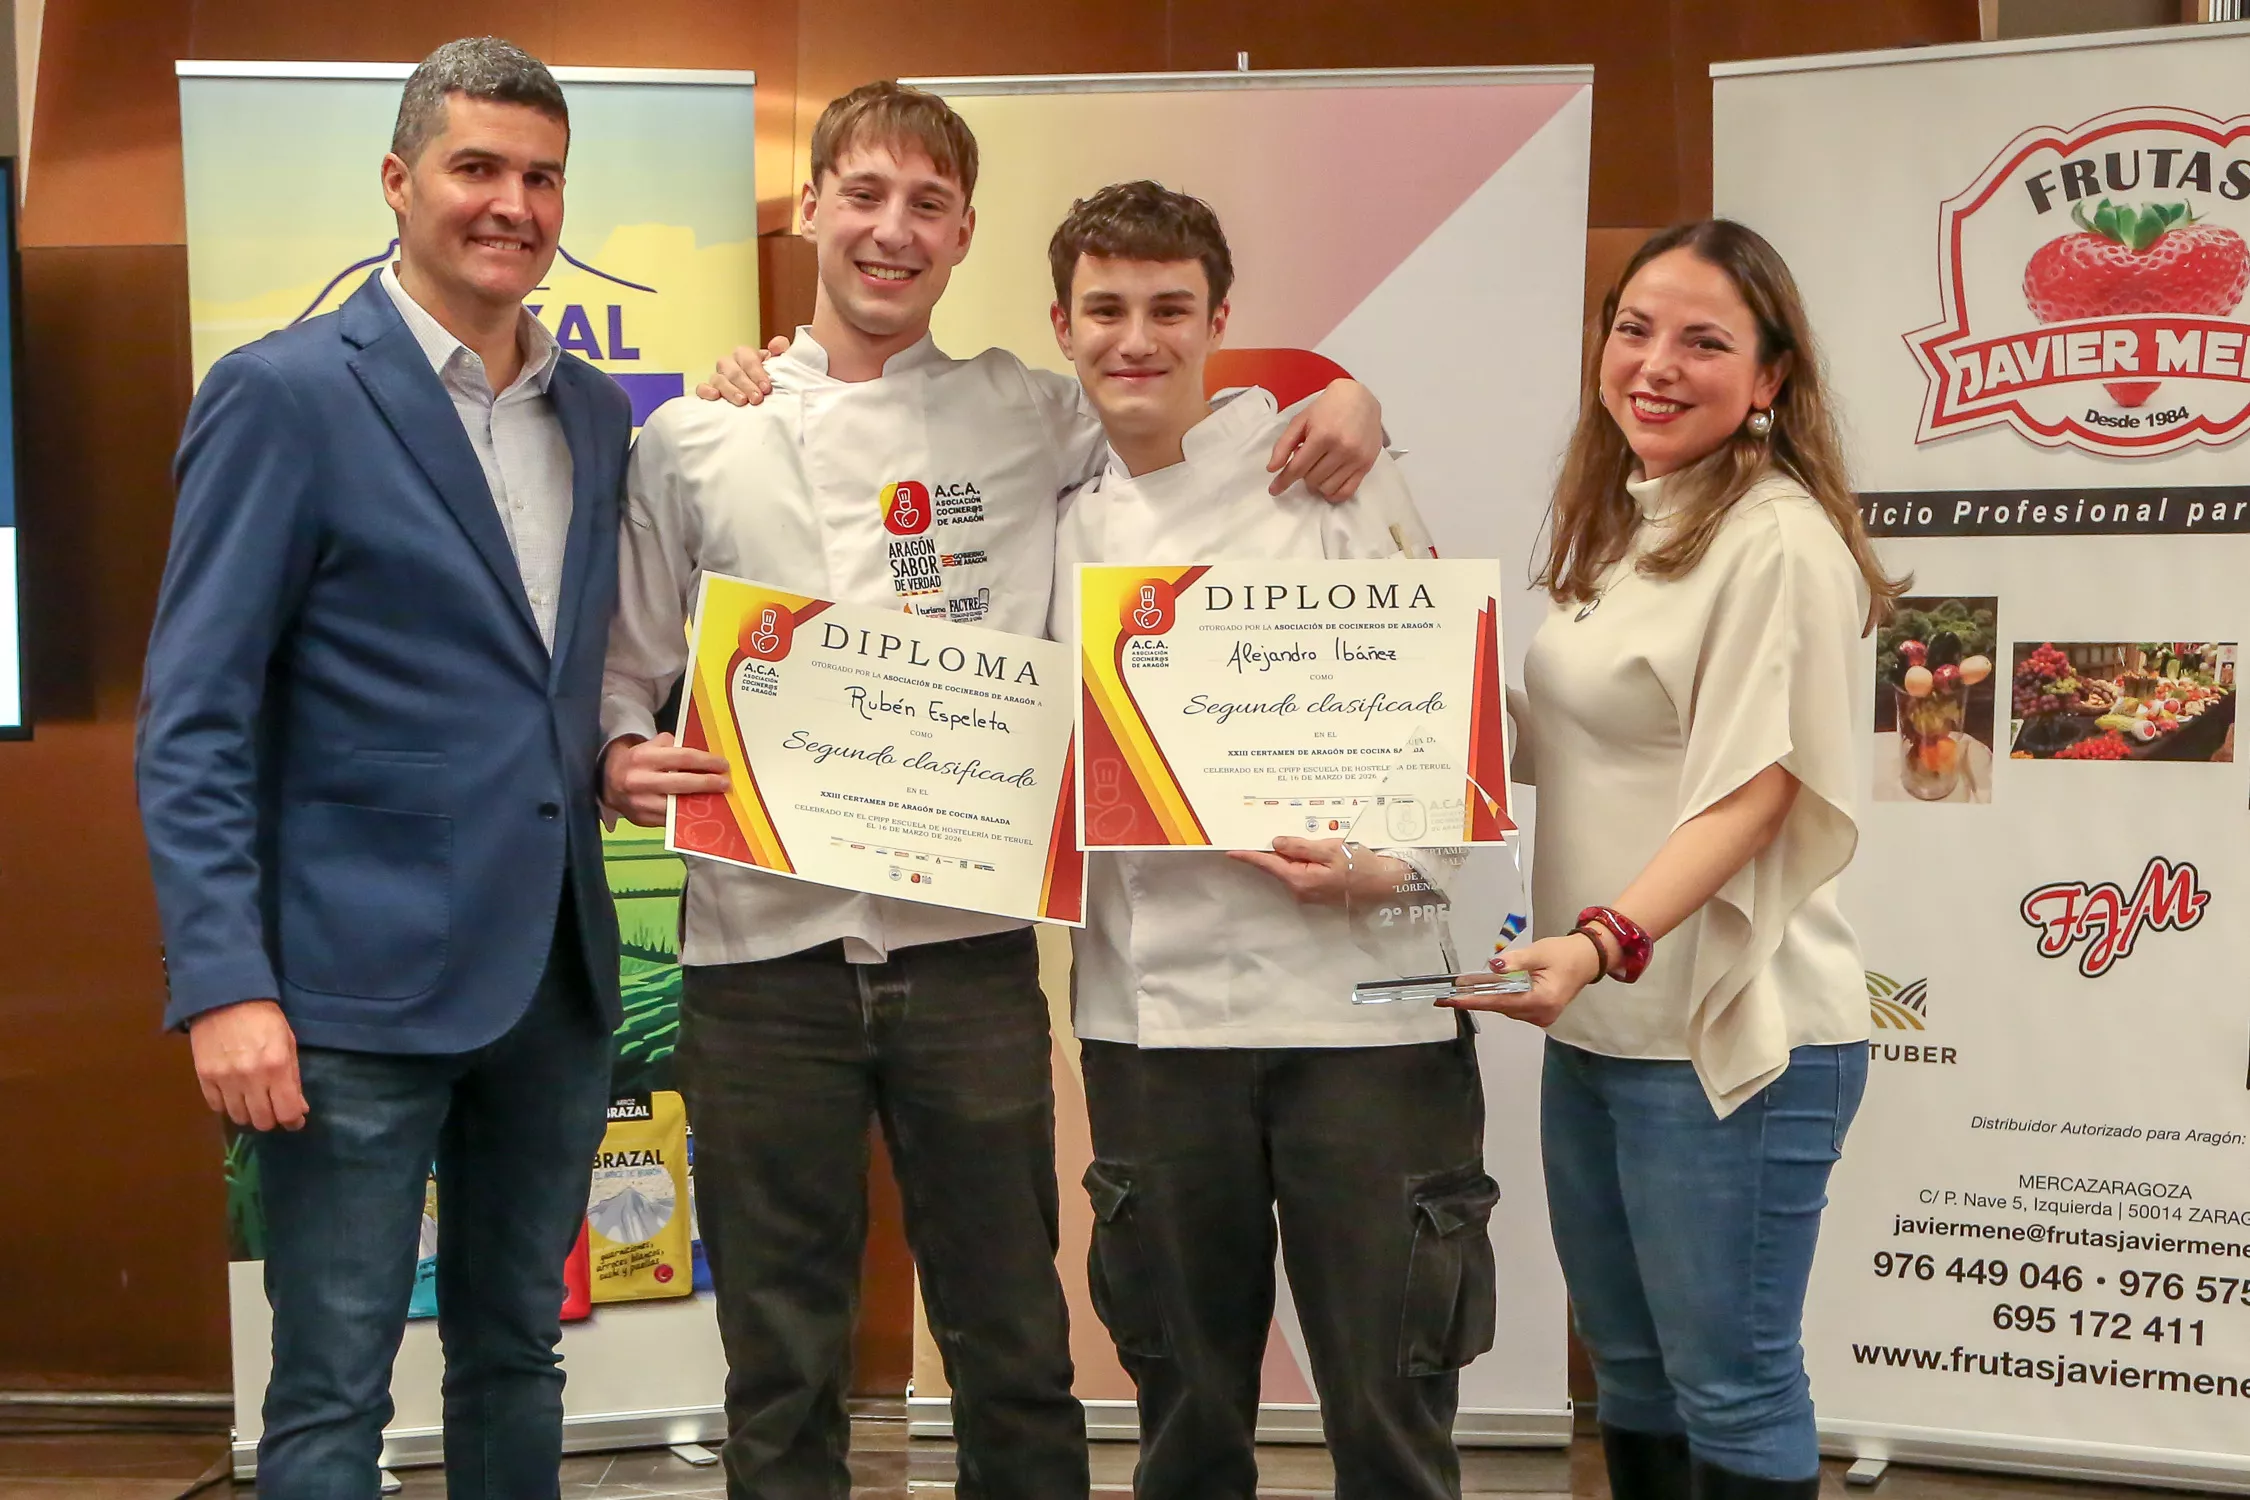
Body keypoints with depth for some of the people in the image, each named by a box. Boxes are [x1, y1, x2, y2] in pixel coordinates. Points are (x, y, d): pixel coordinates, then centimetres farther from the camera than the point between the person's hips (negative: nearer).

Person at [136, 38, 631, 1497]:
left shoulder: (595, 411, 11)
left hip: (555, 973, 6)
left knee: (517, 1352, 16)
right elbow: (193, 721, -11)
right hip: (361, 981, -6)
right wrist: (225, 986, -17)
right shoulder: (284, 394, -8)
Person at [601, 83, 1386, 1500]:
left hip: (968, 943, 0)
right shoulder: (694, 442, 6)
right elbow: (629, 667, 11)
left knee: (1013, 1344, 10)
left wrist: (1346, 402, -4)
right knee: (782, 1360, 10)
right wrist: (623, 759, -11)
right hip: (762, 944, 0)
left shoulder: (1031, 418, 5)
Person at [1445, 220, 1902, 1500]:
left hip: (1734, 1034, -9)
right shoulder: (1616, 524, 12)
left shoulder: (1778, 540, -14)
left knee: (1731, 1390, 0)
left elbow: (1752, 793, -19)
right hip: (1598, 1022, 9)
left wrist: (1606, 939, -31)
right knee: (1629, 1370, 17)